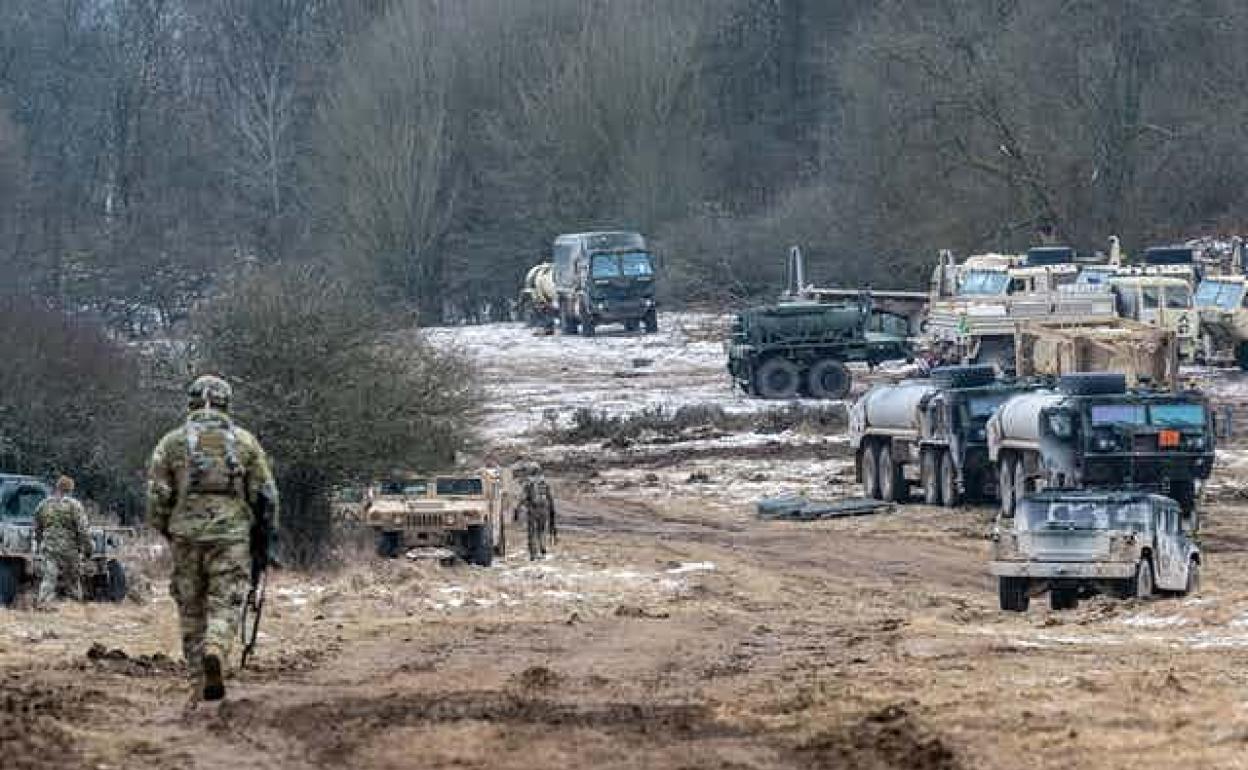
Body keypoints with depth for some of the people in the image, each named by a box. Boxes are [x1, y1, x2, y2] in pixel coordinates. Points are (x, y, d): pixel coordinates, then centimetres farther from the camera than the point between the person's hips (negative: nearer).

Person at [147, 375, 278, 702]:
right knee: (225, 606, -2)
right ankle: (215, 651, -31)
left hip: (186, 534, 1)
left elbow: (157, 494, 2)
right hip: (232, 534, -1)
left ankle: (201, 678, 13)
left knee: (191, 611, 11)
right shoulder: (244, 441, 4)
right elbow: (265, 493, 4)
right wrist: (268, 528, 18)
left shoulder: (172, 442, 5)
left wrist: (163, 529, 17)